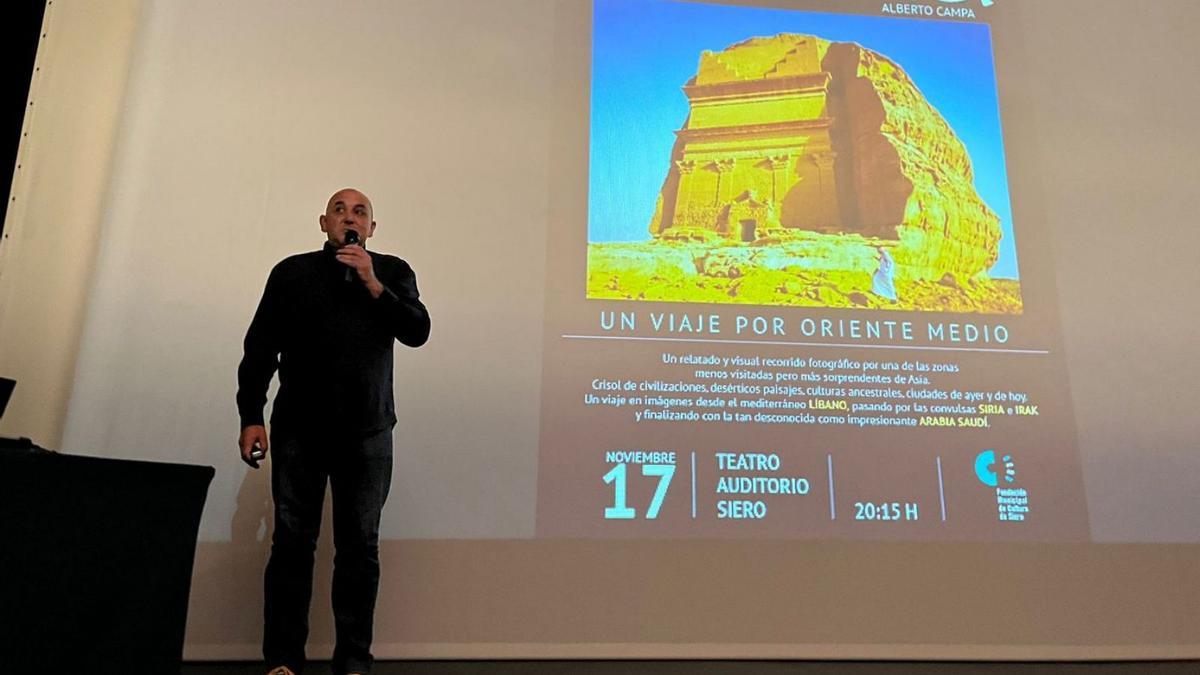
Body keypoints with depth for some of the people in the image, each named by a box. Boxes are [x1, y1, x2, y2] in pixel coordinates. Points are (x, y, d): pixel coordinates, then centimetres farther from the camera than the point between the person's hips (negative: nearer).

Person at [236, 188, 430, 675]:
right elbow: (260, 350, 5)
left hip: (367, 433, 0)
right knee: (292, 542, 0)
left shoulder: (393, 272, 8)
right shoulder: (292, 273, 7)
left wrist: (373, 286, -15)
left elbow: (417, 332, -6)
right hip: (299, 429, 0)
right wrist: (251, 417, -2)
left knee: (359, 545, 1)